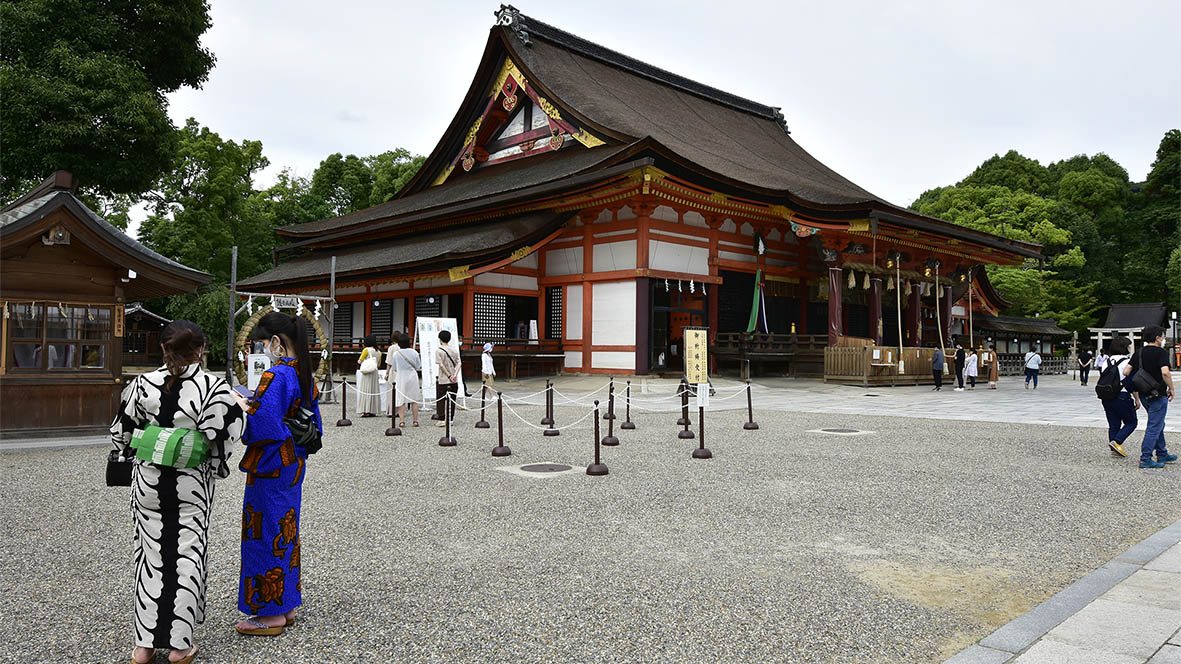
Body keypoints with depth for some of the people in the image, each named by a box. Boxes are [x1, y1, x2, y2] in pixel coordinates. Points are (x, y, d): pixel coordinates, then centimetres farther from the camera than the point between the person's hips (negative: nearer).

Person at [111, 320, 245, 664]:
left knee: (152, 555, 13)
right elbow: (224, 438, -13)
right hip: (192, 487, -2)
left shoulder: (143, 384, -6)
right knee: (186, 556, 9)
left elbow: (121, 432, 3)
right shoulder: (215, 387, -15)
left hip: (148, 483, 2)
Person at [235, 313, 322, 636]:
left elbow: (264, 426, -27)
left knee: (266, 535, 3)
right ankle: (286, 605, 27)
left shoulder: (274, 376, -20)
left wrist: (242, 409, -10)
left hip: (270, 467, -9)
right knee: (286, 531, 17)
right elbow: (314, 424, 15)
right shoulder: (304, 374, 8)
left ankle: (271, 613, 14)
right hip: (293, 464, 9)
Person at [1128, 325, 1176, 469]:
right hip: (1158, 395, -8)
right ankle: (1145, 459, -4)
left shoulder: (1138, 353, 8)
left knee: (1158, 425, 22)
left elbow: (1127, 372, 6)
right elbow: (1165, 372, -26)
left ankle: (1162, 455, 30)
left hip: (1143, 395, 8)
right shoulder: (1161, 353, -13)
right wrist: (1171, 388, -12)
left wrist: (1136, 392, 17)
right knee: (1154, 427, -3)